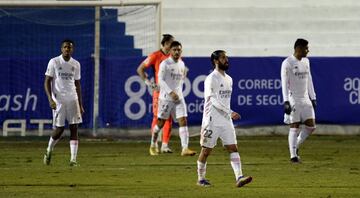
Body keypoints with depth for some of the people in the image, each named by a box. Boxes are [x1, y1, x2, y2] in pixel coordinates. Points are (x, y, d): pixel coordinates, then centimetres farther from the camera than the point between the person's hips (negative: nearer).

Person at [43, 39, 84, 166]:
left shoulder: (76, 64, 10)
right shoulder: (54, 62, -2)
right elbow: (47, 82, -4)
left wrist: (80, 104, 12)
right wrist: (50, 99, -17)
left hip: (72, 99, 3)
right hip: (58, 100, -3)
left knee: (74, 128, -6)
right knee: (59, 129, -4)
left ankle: (73, 159, -7)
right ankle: (49, 150, 23)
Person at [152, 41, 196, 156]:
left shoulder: (182, 64, 10)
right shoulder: (165, 64, -9)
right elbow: (160, 80, -14)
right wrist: (171, 92, -22)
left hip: (179, 98, 5)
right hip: (166, 98, -5)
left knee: (183, 121, -9)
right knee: (161, 122, 6)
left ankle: (185, 149, -16)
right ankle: (153, 144, 29)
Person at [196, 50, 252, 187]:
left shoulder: (229, 79, 14)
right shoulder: (211, 79, -11)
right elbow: (215, 100, -20)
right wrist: (230, 112, -25)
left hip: (226, 120, 7)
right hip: (212, 121, -7)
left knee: (233, 148, -5)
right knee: (206, 150, 2)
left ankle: (239, 177, -13)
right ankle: (201, 179, 14)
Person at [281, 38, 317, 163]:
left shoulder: (306, 62, 12)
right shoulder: (287, 63, -10)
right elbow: (284, 83, -13)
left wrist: (313, 98, 16)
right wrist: (286, 101, -19)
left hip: (305, 99, 7)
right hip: (293, 100, -7)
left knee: (311, 126, 1)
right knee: (294, 127, -5)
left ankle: (296, 146, 20)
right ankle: (293, 155, 1)